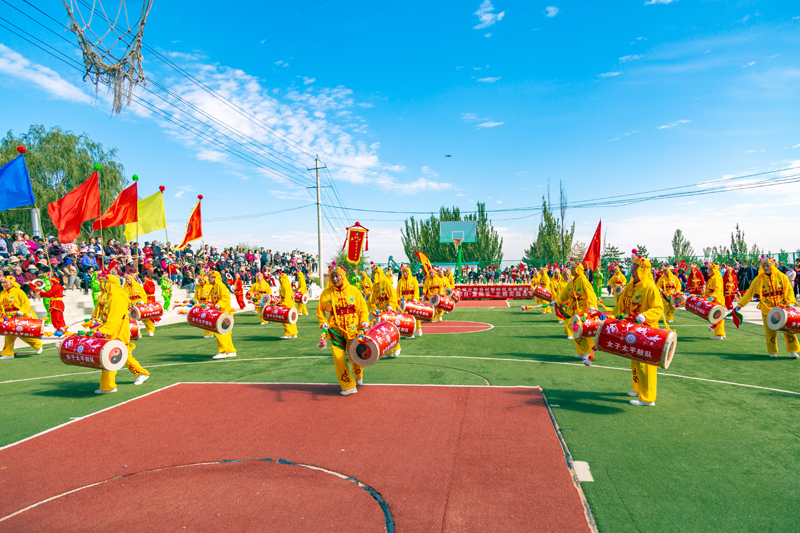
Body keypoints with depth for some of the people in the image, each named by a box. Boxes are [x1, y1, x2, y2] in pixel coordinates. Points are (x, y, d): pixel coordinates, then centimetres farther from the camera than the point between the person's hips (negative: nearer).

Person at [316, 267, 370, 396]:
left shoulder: (353, 290, 0)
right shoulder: (326, 293, 1)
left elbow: (363, 309, 4)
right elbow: (320, 311, 10)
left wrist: (364, 326, -5)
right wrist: (324, 326, 0)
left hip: (353, 328, 0)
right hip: (335, 329, 1)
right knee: (339, 358, -5)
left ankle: (358, 375, 38)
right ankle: (348, 386, 10)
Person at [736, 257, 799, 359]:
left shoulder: (781, 276, 0)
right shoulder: (758, 279, -1)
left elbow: (789, 290, 2)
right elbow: (749, 293, 4)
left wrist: (790, 302, -11)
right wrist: (740, 304, 3)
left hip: (782, 307, 0)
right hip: (767, 308, 0)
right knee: (770, 330, 2)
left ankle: (793, 350, 10)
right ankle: (773, 351, 13)